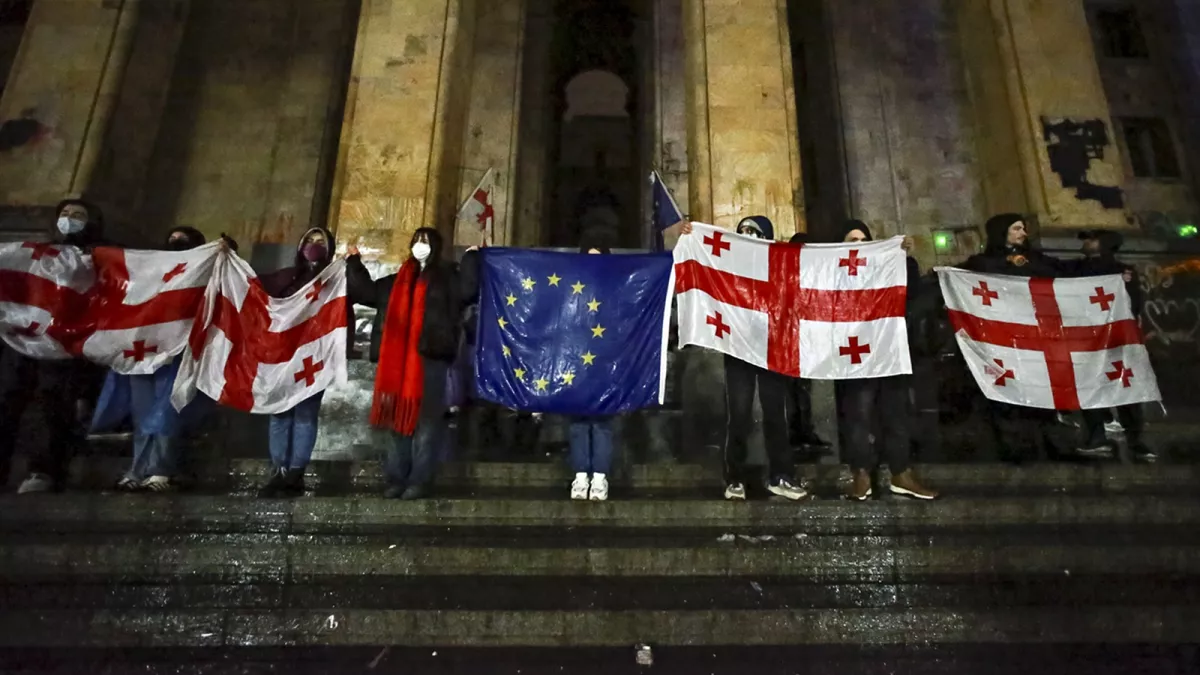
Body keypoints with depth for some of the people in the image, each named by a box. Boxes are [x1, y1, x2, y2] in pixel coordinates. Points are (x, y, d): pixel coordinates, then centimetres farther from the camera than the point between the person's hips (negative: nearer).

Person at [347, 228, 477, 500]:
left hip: (431, 357, -6)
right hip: (398, 359, 6)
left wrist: (470, 257, -14)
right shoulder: (399, 279, 21)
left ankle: (419, 481, 4)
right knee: (399, 417, 9)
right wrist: (354, 262, 31)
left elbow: (467, 290, -14)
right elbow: (368, 291, 30)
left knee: (426, 418, -2)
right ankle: (397, 478, 18)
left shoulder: (448, 276, 5)